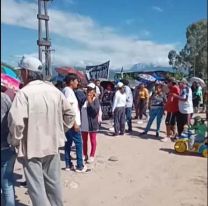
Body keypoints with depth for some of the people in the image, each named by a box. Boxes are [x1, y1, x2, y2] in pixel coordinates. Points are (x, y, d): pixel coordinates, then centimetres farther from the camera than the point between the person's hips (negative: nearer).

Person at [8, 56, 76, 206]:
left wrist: (15, 141, -9)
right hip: (53, 144, 6)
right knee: (54, 182, 20)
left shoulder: (24, 93, -17)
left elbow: (16, 121, -26)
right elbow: (70, 114, 7)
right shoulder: (54, 90, 2)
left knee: (36, 186, 7)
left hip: (31, 147, -6)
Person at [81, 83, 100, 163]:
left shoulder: (96, 100, -8)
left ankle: (92, 156, 19)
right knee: (84, 140, 16)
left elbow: (96, 110, -20)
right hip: (84, 123, 5)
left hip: (92, 123, -5)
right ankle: (85, 155, 30)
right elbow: (80, 109, 13)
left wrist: (90, 102, -24)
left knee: (93, 140, 9)